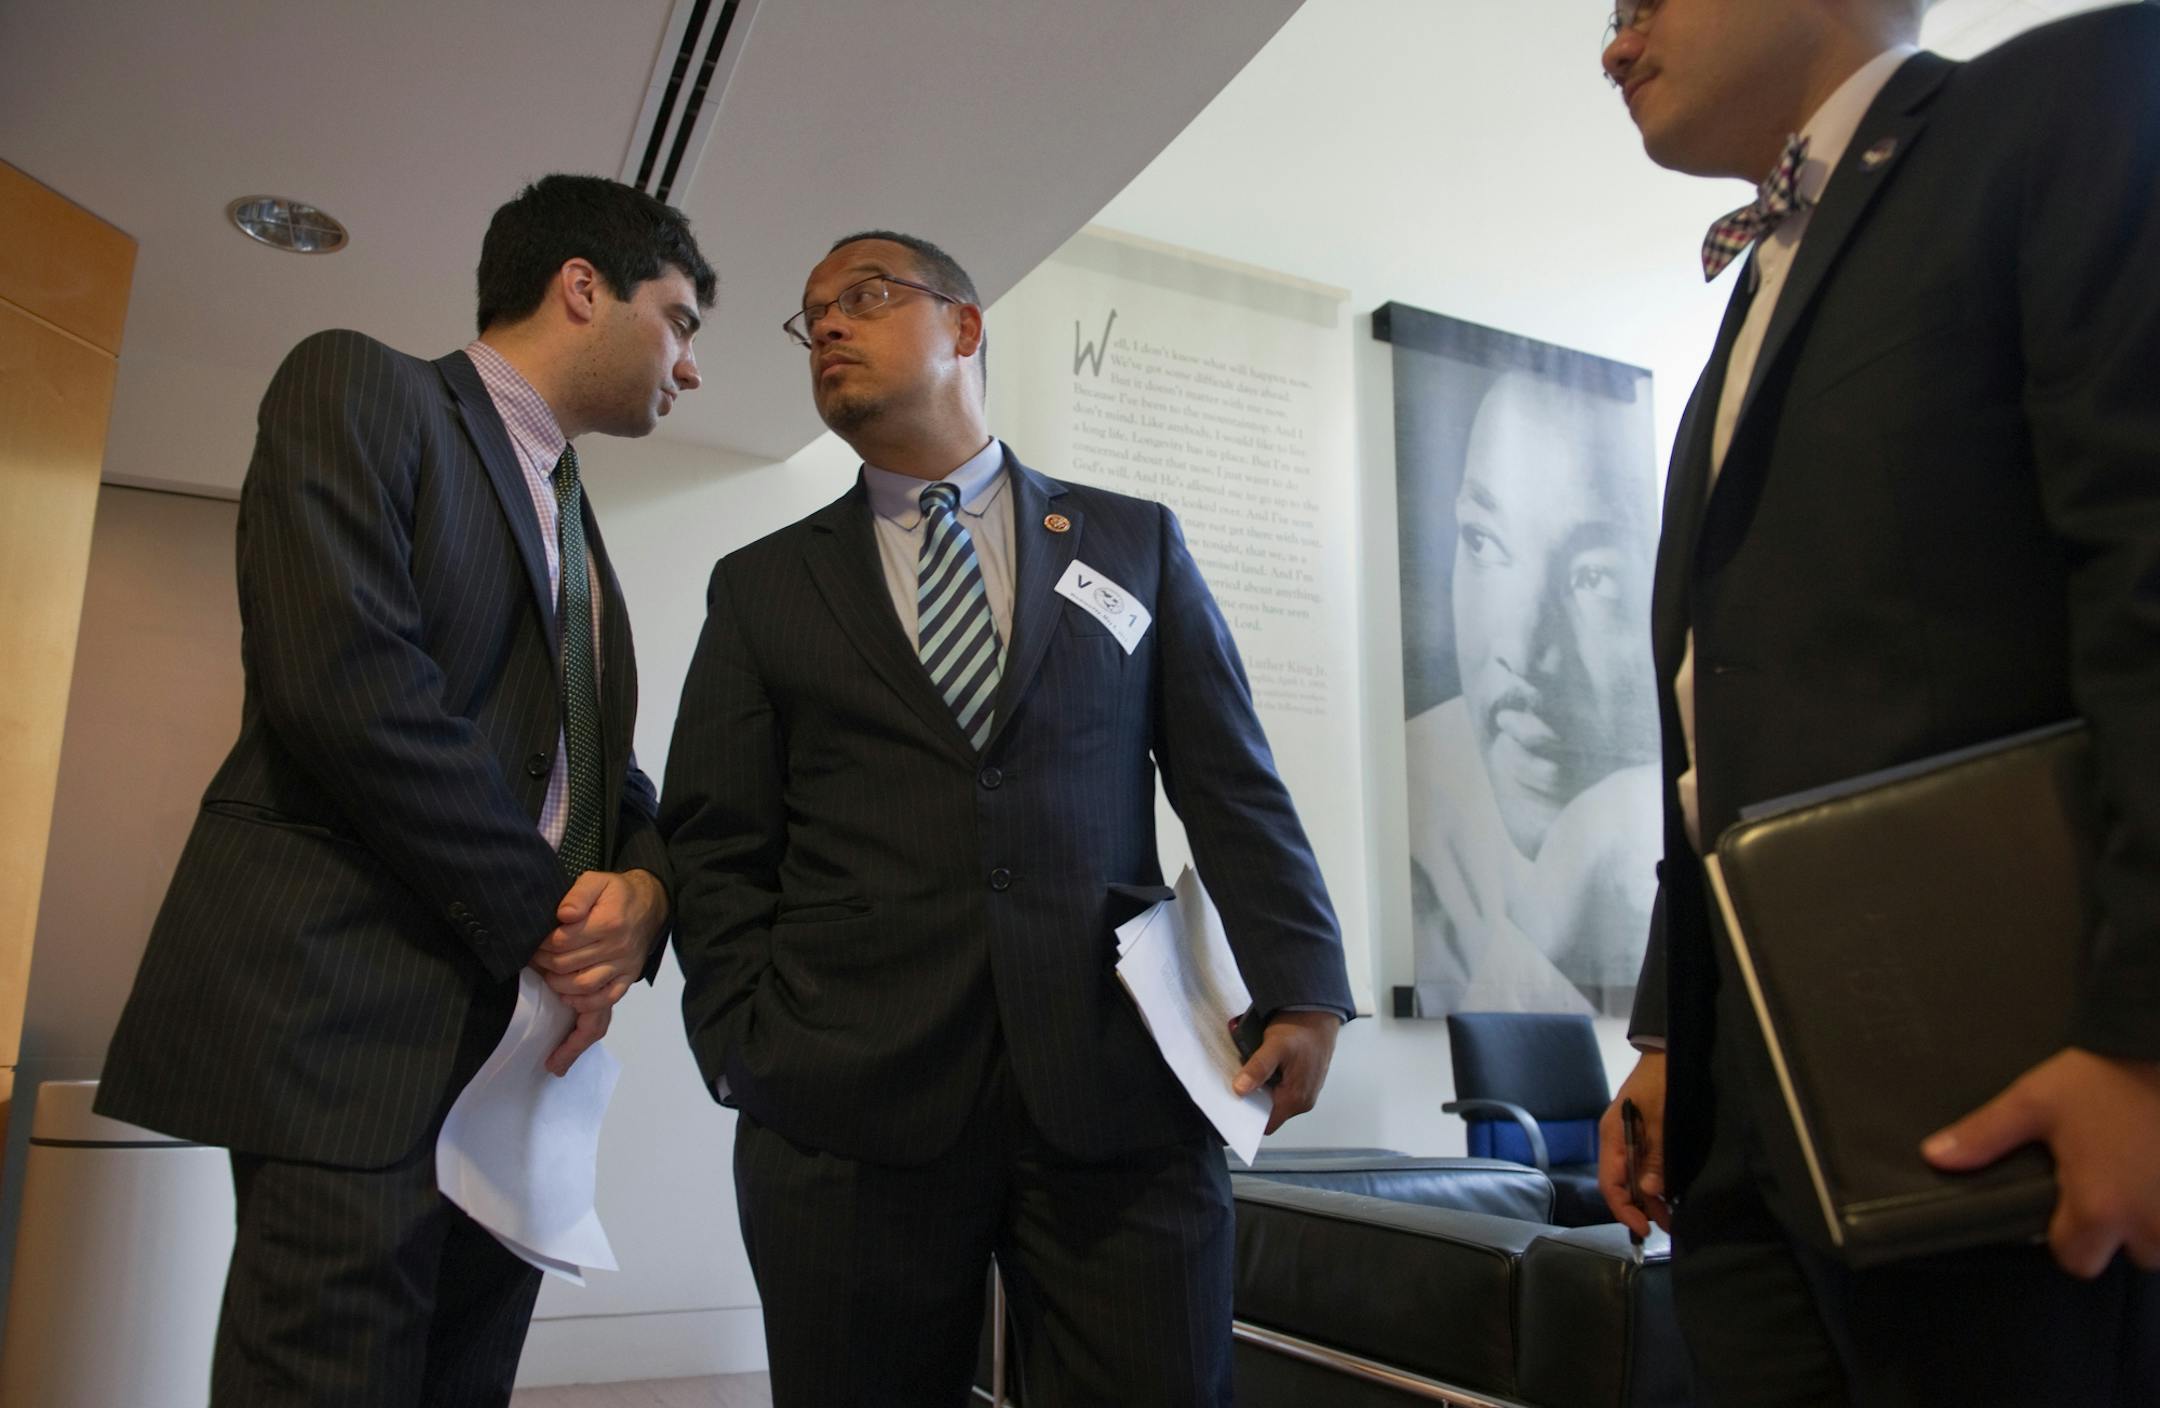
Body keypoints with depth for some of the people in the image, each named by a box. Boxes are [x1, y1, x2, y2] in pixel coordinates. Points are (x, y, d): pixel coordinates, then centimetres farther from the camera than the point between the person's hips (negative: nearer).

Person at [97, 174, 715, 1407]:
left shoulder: (576, 529, 23)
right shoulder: (358, 388, 0)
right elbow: (341, 683, -16)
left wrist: (645, 885, -4)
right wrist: (541, 920, -12)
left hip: (522, 1045, 8)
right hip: (353, 1020, -7)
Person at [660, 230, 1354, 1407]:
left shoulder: (1133, 542, 12)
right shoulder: (761, 586, 13)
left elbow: (1233, 785, 7)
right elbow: (716, 845, 9)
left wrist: (1299, 990, -1)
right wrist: (747, 1050, -1)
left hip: (1118, 1088, 0)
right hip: (847, 1106, 1)